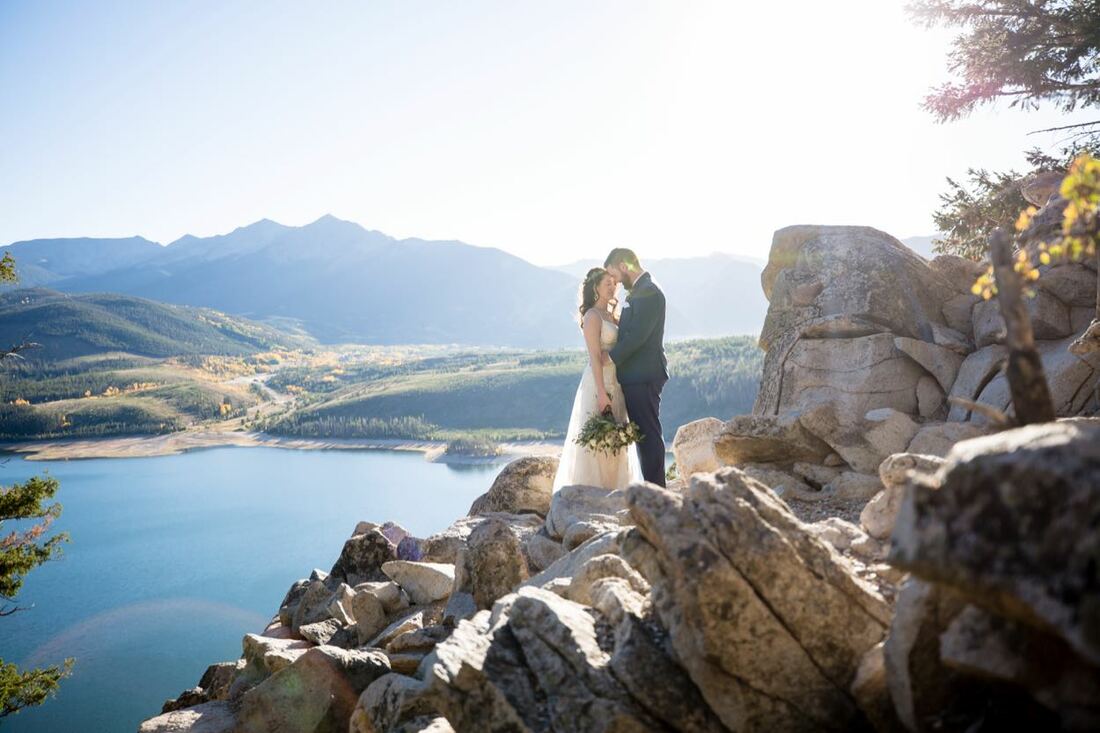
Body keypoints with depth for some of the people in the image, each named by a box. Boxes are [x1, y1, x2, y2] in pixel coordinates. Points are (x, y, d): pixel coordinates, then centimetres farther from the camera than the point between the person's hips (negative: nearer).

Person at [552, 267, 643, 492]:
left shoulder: (611, 315, 16)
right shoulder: (592, 316, -9)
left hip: (615, 383, 9)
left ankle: (611, 488, 17)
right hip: (600, 382, -9)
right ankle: (592, 489, -1)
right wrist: (601, 393, -20)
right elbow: (595, 357, -16)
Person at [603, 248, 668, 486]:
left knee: (648, 433, -5)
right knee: (644, 433, 13)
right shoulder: (639, 290, 17)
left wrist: (611, 358, -13)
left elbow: (637, 335, -20)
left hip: (643, 377, -10)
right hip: (637, 376, 10)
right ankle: (654, 485, 20)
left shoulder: (648, 292, -14)